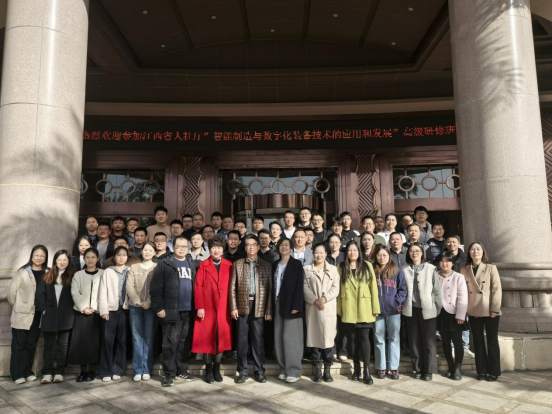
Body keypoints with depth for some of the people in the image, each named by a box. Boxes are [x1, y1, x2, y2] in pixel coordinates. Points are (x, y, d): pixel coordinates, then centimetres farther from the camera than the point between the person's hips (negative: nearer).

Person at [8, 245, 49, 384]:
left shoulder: (48, 273, 0)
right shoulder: (23, 271, -7)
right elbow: (12, 291, -3)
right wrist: (16, 306, 3)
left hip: (38, 314, 3)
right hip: (22, 314, -3)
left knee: (31, 344, 11)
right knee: (19, 344, 3)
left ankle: (28, 372, 22)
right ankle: (18, 374, 12)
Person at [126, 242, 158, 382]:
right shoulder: (133, 267, 11)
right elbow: (129, 287, 2)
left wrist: (150, 302, -14)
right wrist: (138, 302, -9)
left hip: (151, 307, -1)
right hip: (135, 306, 2)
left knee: (149, 338, 2)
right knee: (137, 338, 2)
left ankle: (147, 369, 9)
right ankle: (138, 370, 7)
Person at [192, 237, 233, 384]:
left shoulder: (229, 266, 7)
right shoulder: (203, 265, 3)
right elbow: (198, 287, -2)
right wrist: (199, 307, -9)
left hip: (223, 309, 2)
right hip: (207, 308, -1)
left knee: (222, 338, 5)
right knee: (207, 339, 5)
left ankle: (217, 369, 20)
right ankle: (208, 370, 18)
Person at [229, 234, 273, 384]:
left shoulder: (266, 265, 6)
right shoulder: (238, 264, 7)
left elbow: (270, 289, 4)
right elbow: (232, 287, 4)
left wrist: (269, 310, -1)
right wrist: (233, 307, -4)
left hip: (259, 306, 0)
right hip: (242, 306, 1)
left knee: (258, 339, 4)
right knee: (242, 339, 6)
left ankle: (259, 371, 15)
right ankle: (243, 371, 16)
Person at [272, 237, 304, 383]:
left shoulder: (296, 264, -3)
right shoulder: (275, 265, 13)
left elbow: (299, 286, -9)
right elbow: (273, 285, 11)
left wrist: (296, 306, -17)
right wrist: (271, 305, 3)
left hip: (291, 304, -5)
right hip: (278, 304, 5)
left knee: (290, 337, -6)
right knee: (278, 337, 6)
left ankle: (294, 371, 4)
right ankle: (284, 369, 16)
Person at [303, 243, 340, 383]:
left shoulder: (333, 269, 11)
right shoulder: (306, 269, 8)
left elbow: (335, 288, 2)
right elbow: (305, 288, -1)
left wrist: (324, 298, -12)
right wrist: (315, 300, -13)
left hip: (329, 309, 0)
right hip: (312, 309, 0)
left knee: (328, 338, -1)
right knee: (314, 338, 2)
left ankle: (327, 370, 10)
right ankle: (317, 370, 12)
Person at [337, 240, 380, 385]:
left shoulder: (367, 266, 4)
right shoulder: (341, 268, 6)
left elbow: (373, 287, 1)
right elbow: (338, 289, 4)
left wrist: (375, 308, -3)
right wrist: (338, 309, -1)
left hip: (364, 310, -1)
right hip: (348, 310, 1)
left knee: (364, 338, -3)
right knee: (352, 338, 8)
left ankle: (367, 371, 2)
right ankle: (356, 368, 20)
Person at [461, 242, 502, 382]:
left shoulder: (491, 268, -1)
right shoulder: (464, 270, 5)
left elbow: (497, 289, -6)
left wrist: (495, 309, -13)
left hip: (490, 311, -2)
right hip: (474, 312, 2)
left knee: (492, 341, 5)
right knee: (478, 341, 8)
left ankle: (493, 372, 15)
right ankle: (481, 371, 17)